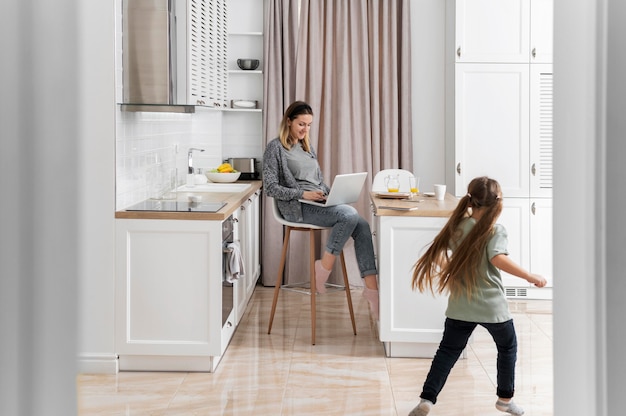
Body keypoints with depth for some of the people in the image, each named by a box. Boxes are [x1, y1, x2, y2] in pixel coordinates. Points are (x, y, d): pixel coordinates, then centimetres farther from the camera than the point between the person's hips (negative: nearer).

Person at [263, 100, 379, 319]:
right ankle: (323, 268, -16)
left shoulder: (308, 147, 22)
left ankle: (371, 287, -23)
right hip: (297, 208, -7)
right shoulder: (275, 148, -1)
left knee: (362, 226, -19)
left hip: (320, 203, 7)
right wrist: (303, 194, -18)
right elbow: (270, 187, -8)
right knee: (349, 214, -30)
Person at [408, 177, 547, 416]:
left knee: (448, 351, 9)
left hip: (460, 306, 3)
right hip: (492, 307, -3)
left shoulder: (457, 226, 1)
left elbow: (438, 255, 3)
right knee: (507, 348, 21)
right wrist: (530, 277, -23)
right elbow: (499, 259, -28)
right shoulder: (495, 230, -12)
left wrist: (450, 273, 22)